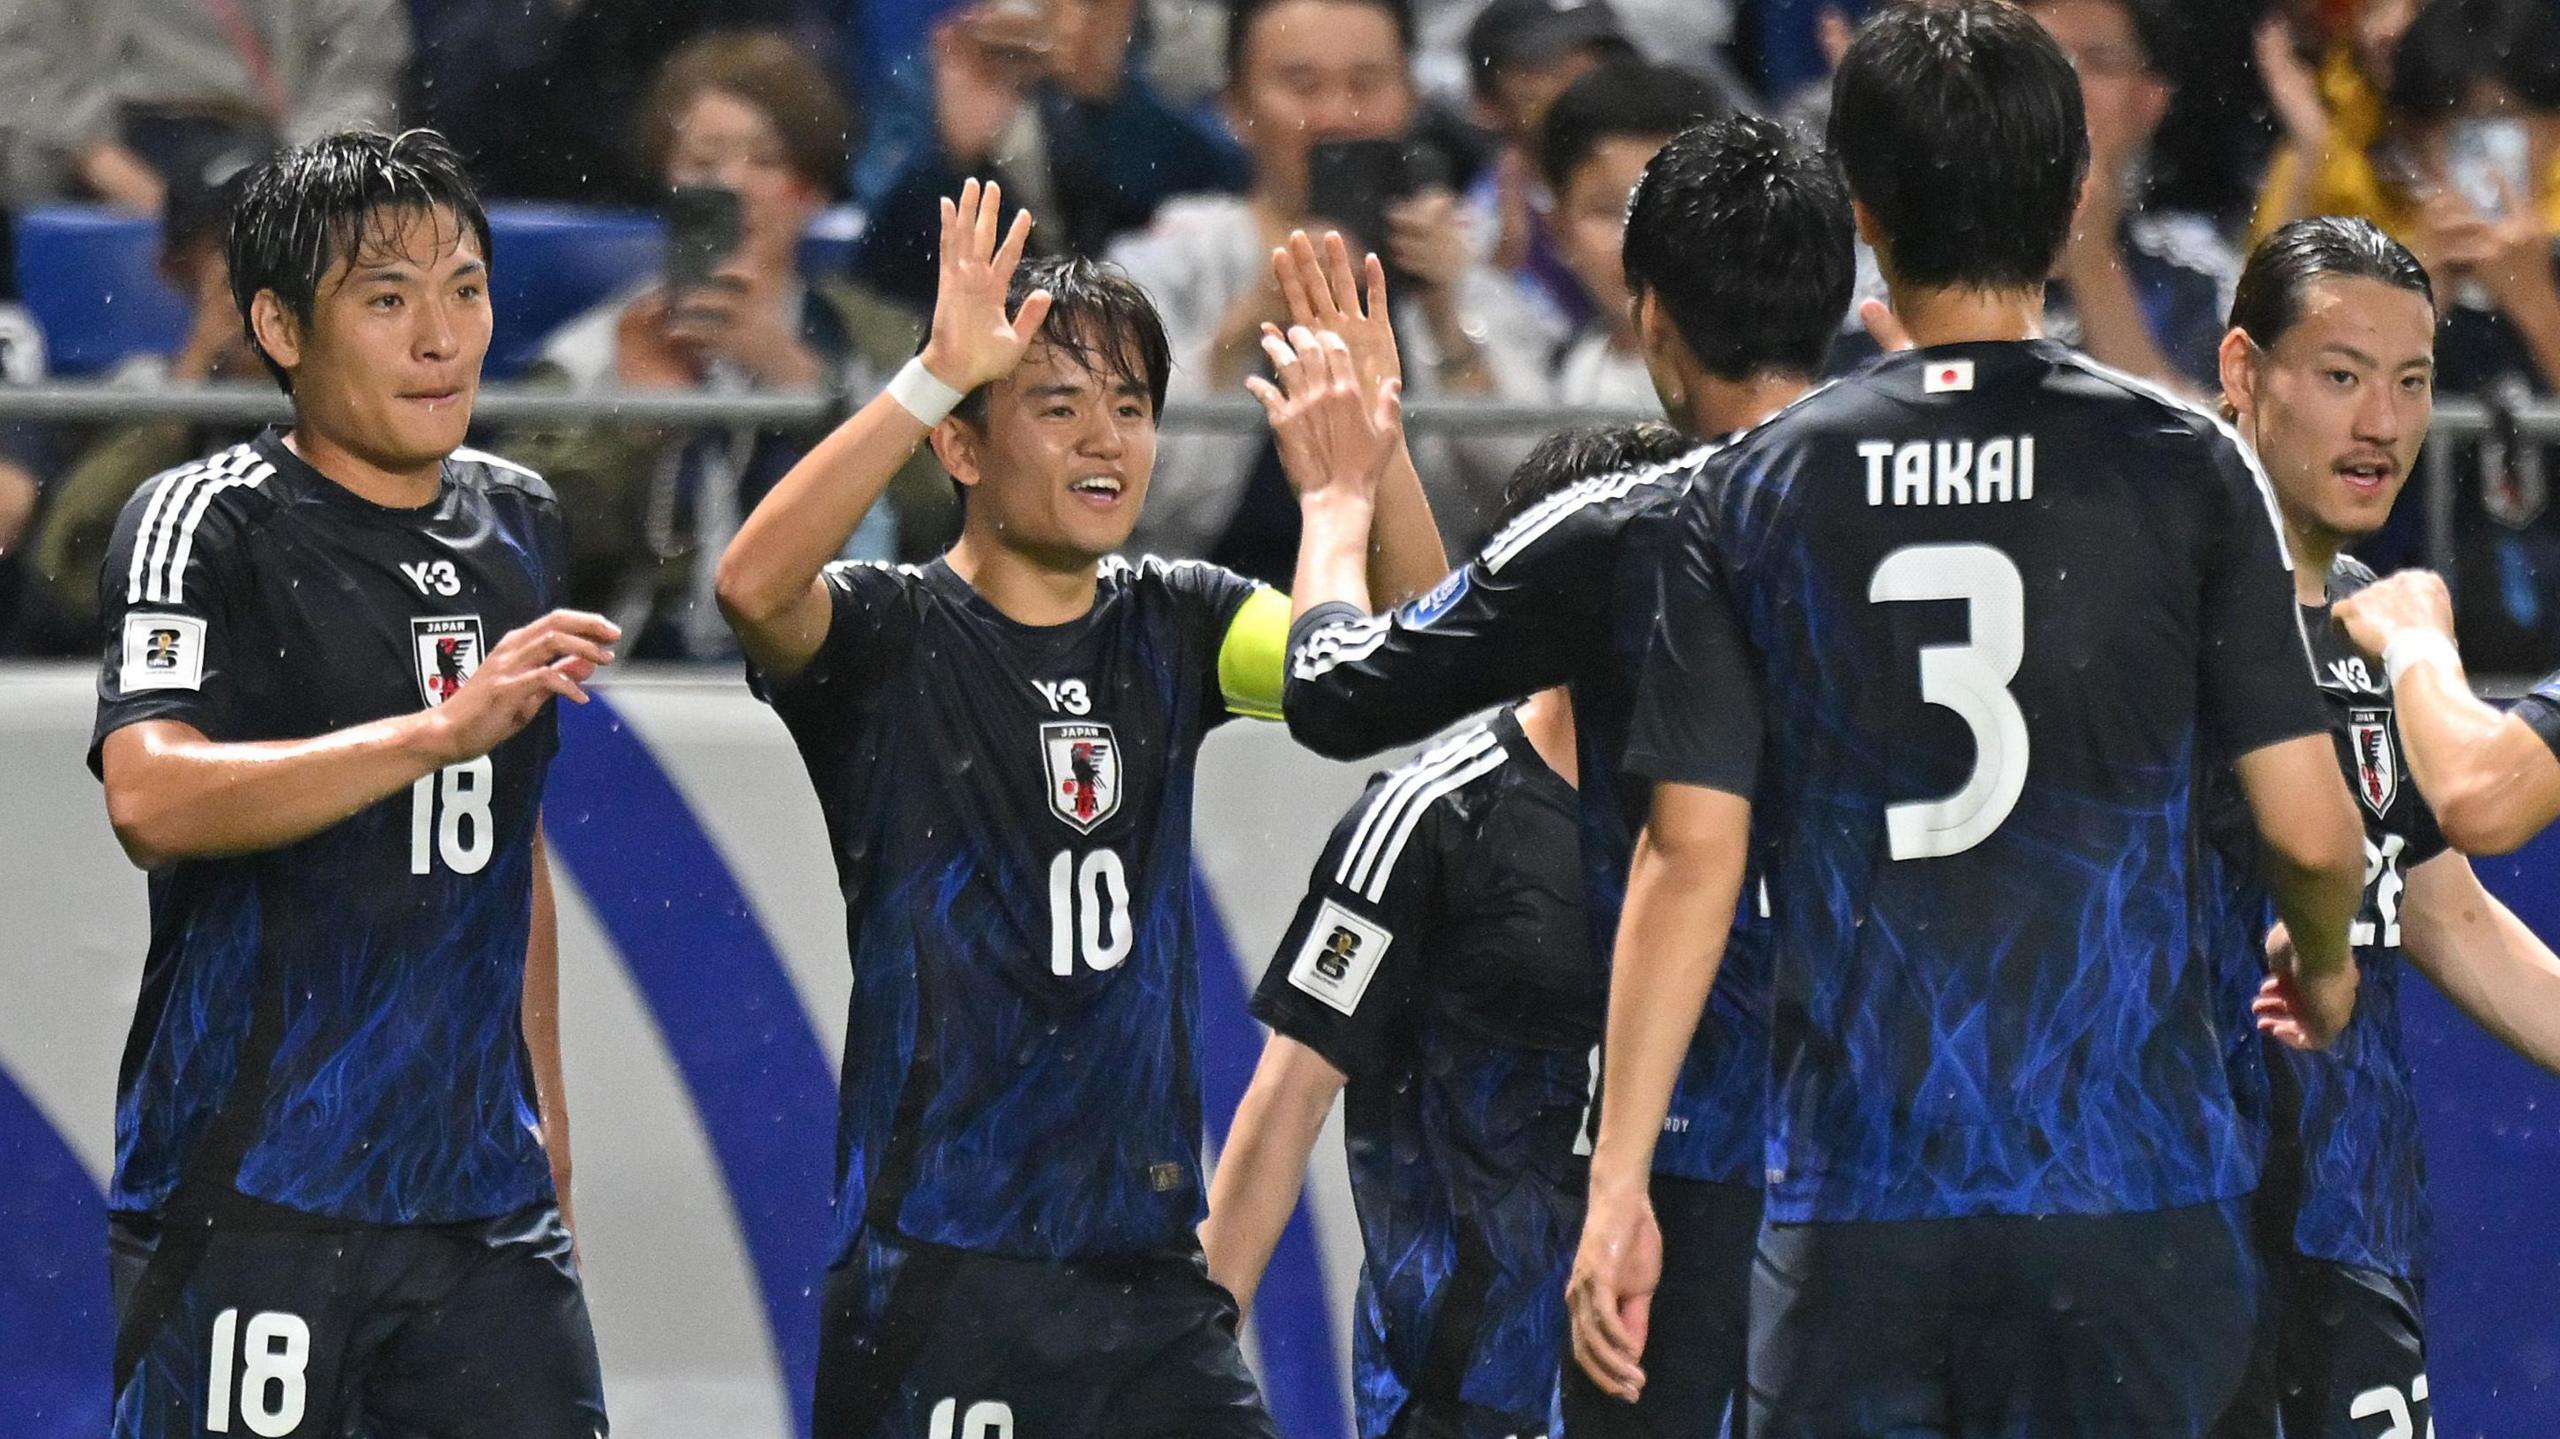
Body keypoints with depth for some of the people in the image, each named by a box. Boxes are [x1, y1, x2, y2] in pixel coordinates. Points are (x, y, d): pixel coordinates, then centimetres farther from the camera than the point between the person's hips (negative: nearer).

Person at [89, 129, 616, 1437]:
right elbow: (150, 800, -24)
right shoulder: (204, 525, -7)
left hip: (479, 1191, 6)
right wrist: (436, 729, -31)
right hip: (247, 1199, -6)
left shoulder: (517, 527, 15)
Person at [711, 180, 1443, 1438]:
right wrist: (937, 376, -33)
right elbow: (753, 586, -27)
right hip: (940, 1270, -5)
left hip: (1146, 1257, 5)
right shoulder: (893, 637, -5)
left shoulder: (1171, 629, 10)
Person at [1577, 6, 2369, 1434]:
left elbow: (1690, 857, 0)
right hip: (2123, 1189, -1)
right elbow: (2311, 830, -2)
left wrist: (1617, 1183, 3)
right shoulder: (2182, 467, -1)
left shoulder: (1755, 492, 4)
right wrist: (2323, 970, 21)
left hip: (1853, 1196, 1)